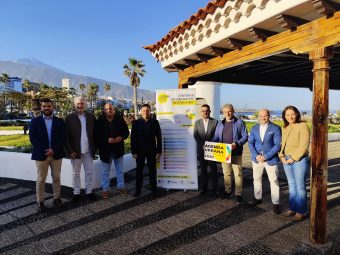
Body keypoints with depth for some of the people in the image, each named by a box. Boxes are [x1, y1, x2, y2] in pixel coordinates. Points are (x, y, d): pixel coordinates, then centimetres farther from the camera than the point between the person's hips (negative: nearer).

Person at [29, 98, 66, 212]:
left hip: (56, 154, 1)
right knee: (41, 179, 5)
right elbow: (33, 138, -4)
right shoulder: (35, 121, 3)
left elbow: (63, 138, -1)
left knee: (56, 178, 9)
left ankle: (56, 198, 22)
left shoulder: (59, 121, 5)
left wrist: (54, 150, -14)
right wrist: (44, 151, -14)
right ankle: (40, 201, 15)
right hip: (41, 154, -1)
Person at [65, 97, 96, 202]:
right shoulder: (69, 118, -5)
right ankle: (76, 192, 25)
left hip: (88, 150, 2)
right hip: (75, 151, -2)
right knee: (76, 173, 12)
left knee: (89, 171, 11)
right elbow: (66, 136, -6)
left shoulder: (91, 116, 2)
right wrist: (70, 151, -11)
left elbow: (95, 133, 5)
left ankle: (89, 191, 25)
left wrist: (95, 148, 0)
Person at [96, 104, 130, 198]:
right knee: (105, 171, 11)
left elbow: (126, 131, 2)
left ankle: (120, 187, 32)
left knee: (120, 170, 16)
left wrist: (121, 137, -17)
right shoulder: (100, 121, -10)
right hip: (105, 150, -2)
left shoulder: (120, 119, -3)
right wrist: (107, 140, -24)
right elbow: (97, 136, -11)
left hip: (118, 149, 2)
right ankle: (105, 189, 25)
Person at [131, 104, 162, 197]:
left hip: (152, 150, 0)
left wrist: (159, 151, -4)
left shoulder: (155, 122, 0)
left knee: (152, 169, 9)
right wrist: (134, 151, -7)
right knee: (139, 170, 7)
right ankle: (138, 189, 17)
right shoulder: (136, 123, -1)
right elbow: (133, 138, -2)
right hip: (140, 151, 0)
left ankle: (154, 188, 22)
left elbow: (159, 137, 0)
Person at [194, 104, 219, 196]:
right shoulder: (197, 122, 8)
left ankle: (215, 188, 14)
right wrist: (202, 145, -13)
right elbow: (195, 135, 0)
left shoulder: (215, 122, 1)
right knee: (203, 169, 9)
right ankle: (204, 187, 20)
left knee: (213, 169, 4)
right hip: (201, 150, 2)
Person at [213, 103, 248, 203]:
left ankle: (238, 194, 12)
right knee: (226, 173, 13)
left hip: (236, 153, -4)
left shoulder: (239, 122, -3)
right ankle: (227, 191, 27)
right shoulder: (220, 123, 10)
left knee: (238, 173, 1)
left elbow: (245, 136, -5)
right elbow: (216, 137, 12)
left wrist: (237, 144, -22)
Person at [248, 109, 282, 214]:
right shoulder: (254, 128, 6)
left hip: (271, 159, -4)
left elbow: (278, 145, -11)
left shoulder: (275, 128, -6)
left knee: (274, 181, 2)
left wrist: (266, 156, -17)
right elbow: (250, 143, 3)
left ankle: (276, 203, 14)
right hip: (256, 158, 4)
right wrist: (256, 155, -11)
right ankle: (257, 198, 30)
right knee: (256, 179, 14)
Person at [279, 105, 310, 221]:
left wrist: (293, 158, -14)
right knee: (292, 185, 13)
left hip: (299, 160, -6)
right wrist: (282, 156, 0)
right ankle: (293, 208, 24)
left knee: (300, 186, 1)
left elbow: (304, 145, -14)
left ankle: (301, 211, 13)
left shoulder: (303, 126, -9)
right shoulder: (284, 128, 11)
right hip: (287, 160, 6)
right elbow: (282, 144, 15)